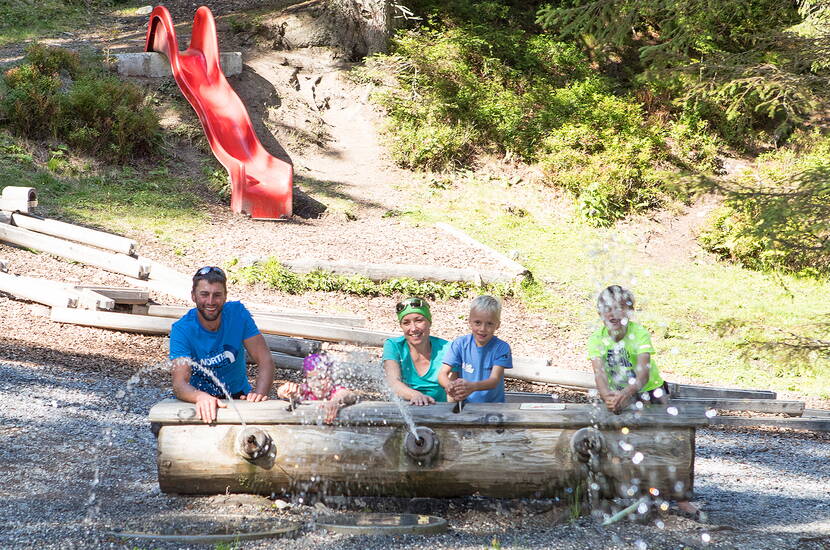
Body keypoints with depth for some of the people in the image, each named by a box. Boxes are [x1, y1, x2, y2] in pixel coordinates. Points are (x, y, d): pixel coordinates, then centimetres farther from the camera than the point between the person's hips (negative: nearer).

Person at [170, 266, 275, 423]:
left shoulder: (238, 313, -9)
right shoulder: (181, 329, -15)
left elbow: (265, 360, -10)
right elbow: (179, 383, -26)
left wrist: (259, 393, -32)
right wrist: (201, 397, -50)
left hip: (238, 394, 2)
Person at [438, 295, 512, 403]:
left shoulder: (501, 348, -7)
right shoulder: (459, 344, -2)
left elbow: (494, 380, -17)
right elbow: (443, 373, -8)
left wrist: (473, 386, -39)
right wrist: (449, 386, -34)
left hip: (493, 404, -2)